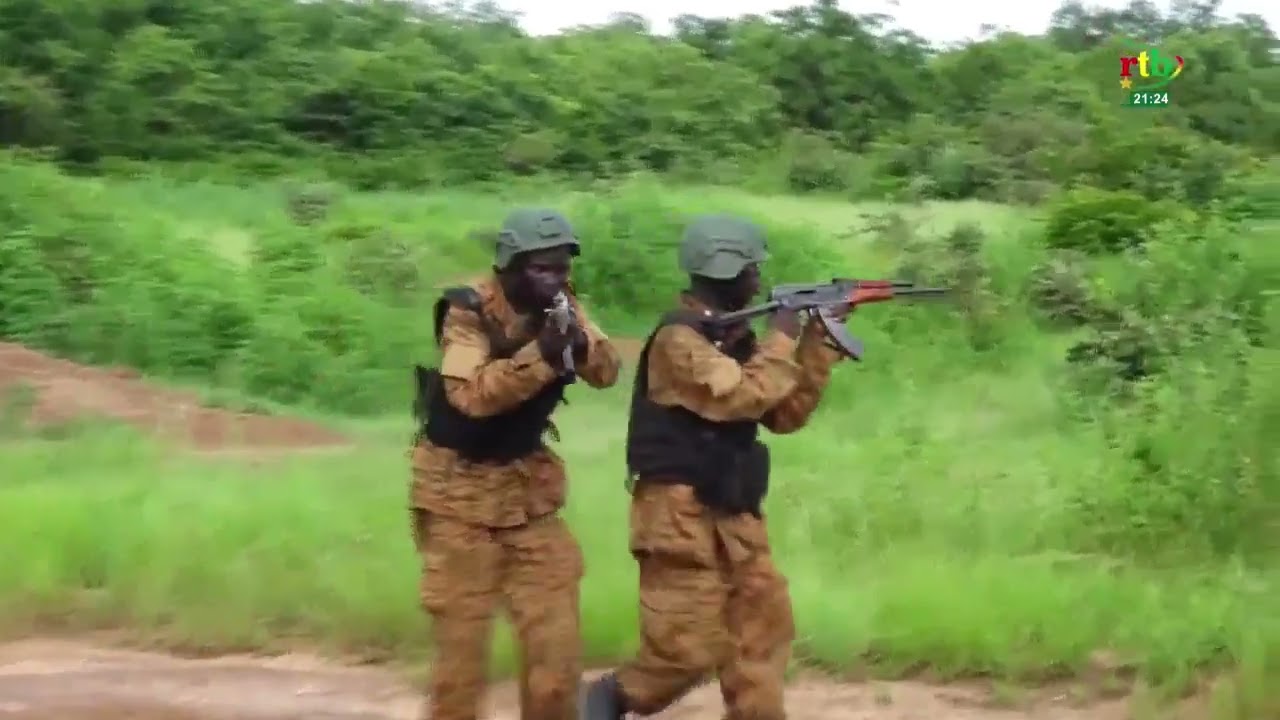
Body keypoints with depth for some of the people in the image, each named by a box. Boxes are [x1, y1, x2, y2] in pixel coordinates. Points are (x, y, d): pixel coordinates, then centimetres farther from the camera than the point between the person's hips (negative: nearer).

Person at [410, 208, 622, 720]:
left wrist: (579, 343, -29)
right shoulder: (469, 312, -18)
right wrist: (540, 354, -38)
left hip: (530, 484, 5)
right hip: (461, 488, -5)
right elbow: (469, 394, -30)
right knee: (460, 634, 1)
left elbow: (607, 372, -9)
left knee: (556, 632, 4)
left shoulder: (560, 306, -1)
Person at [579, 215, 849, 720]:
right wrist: (780, 341, -12)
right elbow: (742, 395, -26)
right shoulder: (679, 338, -15)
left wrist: (820, 344, 7)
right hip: (683, 518, -9)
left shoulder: (733, 336, 13)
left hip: (734, 518, 9)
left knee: (765, 630, 8)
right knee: (690, 649, -8)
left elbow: (786, 413, 14)